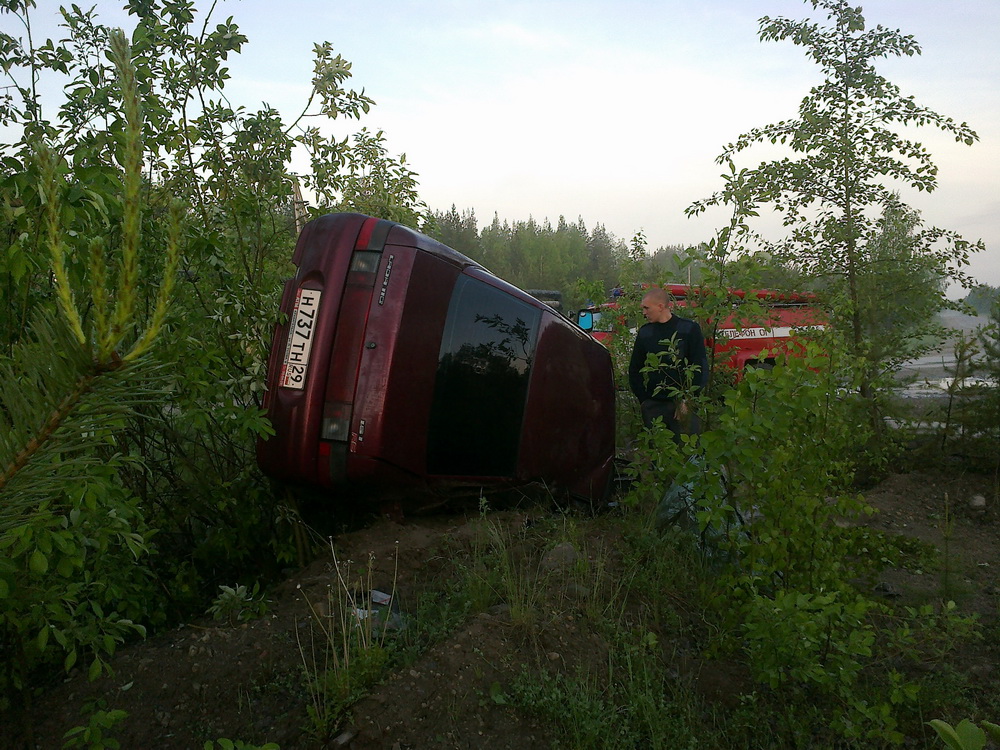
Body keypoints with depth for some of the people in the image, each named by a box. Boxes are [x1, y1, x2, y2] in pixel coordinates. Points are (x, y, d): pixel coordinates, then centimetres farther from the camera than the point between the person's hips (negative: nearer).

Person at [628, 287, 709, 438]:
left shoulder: (689, 329, -2)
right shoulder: (644, 332, 8)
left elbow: (700, 368, -4)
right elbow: (634, 370, 12)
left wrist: (687, 400, -9)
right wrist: (643, 399, 3)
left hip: (682, 405, -3)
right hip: (652, 407, 3)